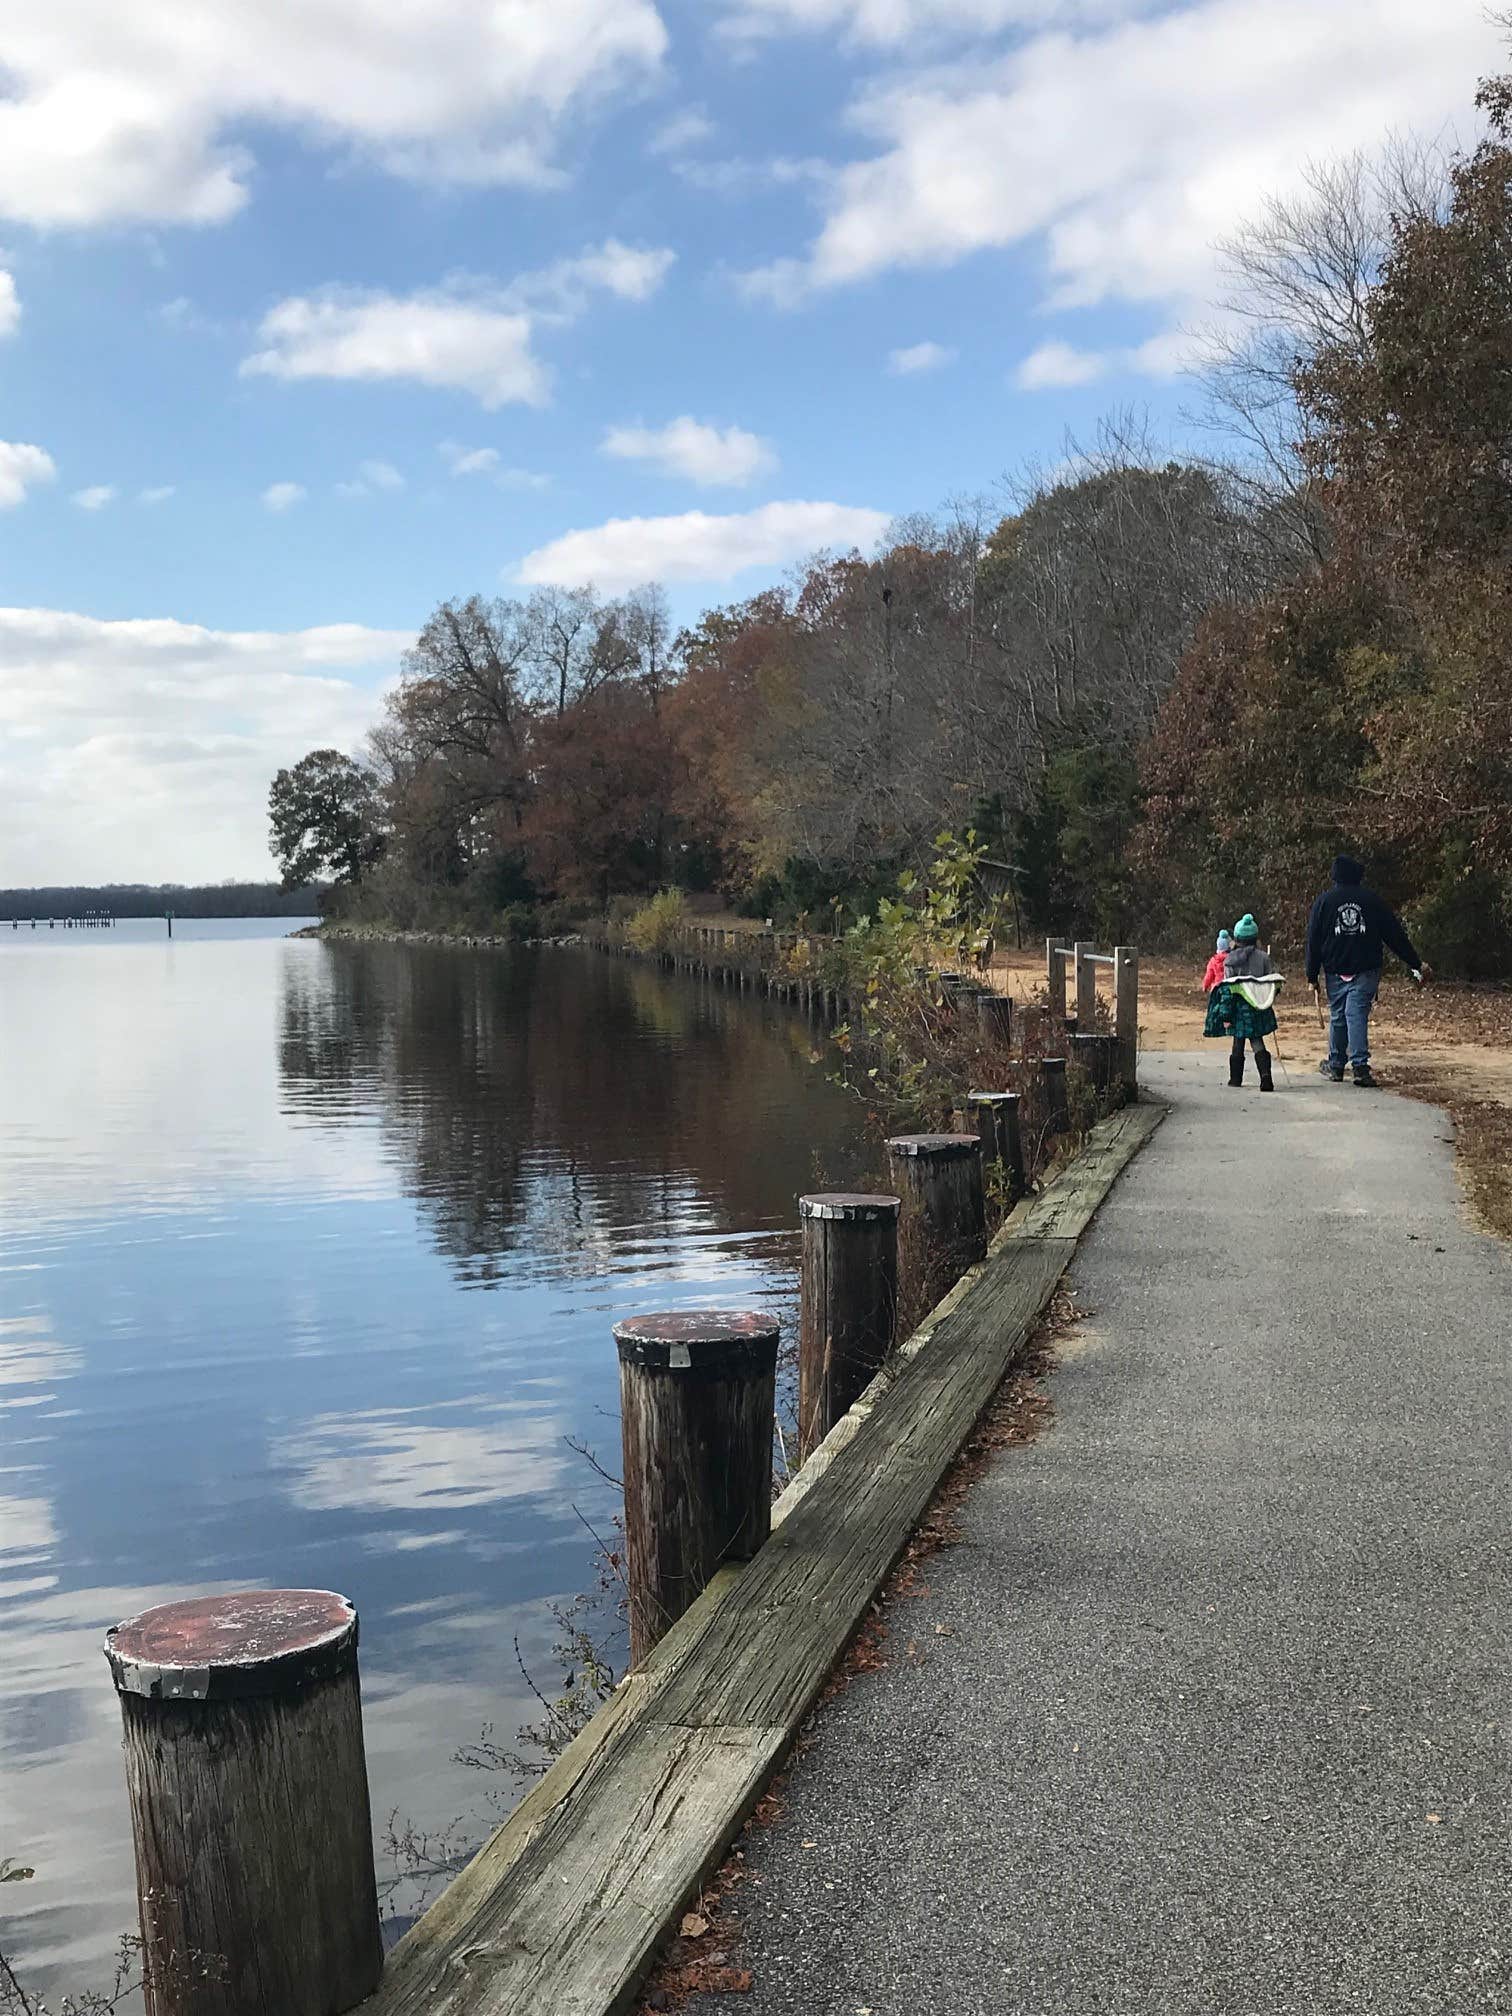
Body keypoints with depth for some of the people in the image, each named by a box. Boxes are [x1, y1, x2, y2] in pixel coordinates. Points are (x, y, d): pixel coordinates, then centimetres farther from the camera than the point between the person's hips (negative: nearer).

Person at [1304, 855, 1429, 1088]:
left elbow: (1314, 941, 2)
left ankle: (1335, 1065, 22)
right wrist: (1416, 964, 11)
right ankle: (1360, 1066, -13)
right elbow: (1395, 935, 4)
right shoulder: (1372, 900, 2)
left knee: (1337, 1016, 12)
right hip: (1365, 971, -1)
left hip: (1335, 972, 1)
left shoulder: (1324, 901, 3)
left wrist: (1312, 977, 6)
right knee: (1358, 1015, -5)